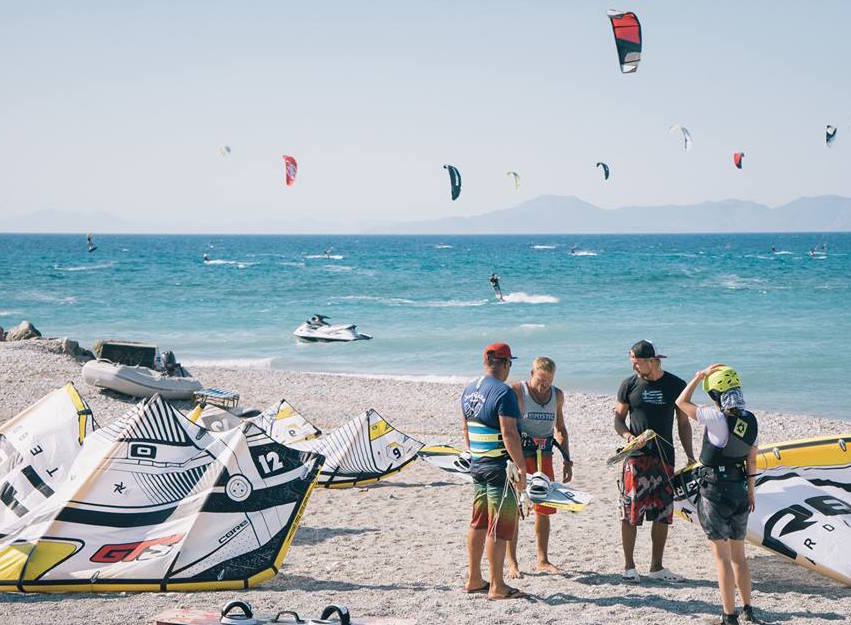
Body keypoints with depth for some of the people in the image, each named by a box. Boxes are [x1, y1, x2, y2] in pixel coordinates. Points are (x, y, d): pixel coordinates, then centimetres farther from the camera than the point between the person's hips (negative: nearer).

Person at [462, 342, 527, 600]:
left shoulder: (469, 390, 10)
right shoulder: (503, 392, -17)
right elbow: (509, 434, -21)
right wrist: (522, 468, -17)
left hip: (477, 465, 9)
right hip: (499, 467, -9)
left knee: (478, 523, 16)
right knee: (499, 527, -3)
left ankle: (474, 579, 23)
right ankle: (497, 586, 0)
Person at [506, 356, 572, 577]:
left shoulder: (557, 395, 11)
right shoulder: (516, 392, -8)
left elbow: (560, 429, 21)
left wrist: (567, 460, 16)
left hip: (544, 456, 5)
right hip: (519, 456, -5)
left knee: (544, 509, 8)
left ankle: (543, 561, 18)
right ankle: (512, 563, 3)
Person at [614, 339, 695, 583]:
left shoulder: (676, 386, 4)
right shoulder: (629, 385, 3)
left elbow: (683, 424, 11)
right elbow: (618, 418, 8)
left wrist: (690, 456, 6)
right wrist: (627, 435, -13)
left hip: (664, 457, 1)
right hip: (636, 457, -1)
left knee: (663, 514, 3)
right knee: (630, 512, -4)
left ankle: (656, 567, 14)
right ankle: (629, 567, 7)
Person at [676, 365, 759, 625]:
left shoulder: (717, 418, -19)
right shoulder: (750, 420, 1)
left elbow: (682, 402, -7)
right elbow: (752, 459, 10)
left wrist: (700, 376, -1)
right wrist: (750, 489, 20)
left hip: (715, 490, -7)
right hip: (739, 489, 7)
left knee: (722, 557, -1)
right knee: (738, 555, 18)